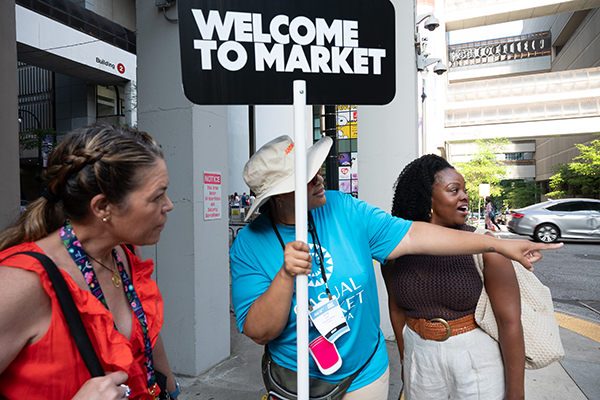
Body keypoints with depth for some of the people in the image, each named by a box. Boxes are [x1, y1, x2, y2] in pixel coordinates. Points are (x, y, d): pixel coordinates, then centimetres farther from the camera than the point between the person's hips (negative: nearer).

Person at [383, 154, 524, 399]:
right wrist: (405, 360, 13)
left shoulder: (484, 247, -16)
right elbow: (396, 308, 4)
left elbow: (510, 321, -15)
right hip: (420, 358, 2)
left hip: (477, 358, -2)